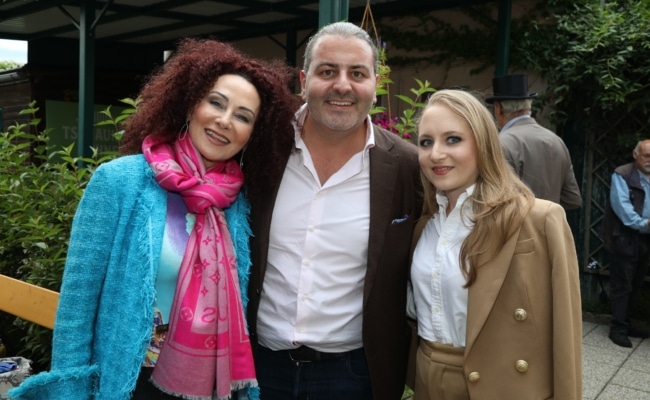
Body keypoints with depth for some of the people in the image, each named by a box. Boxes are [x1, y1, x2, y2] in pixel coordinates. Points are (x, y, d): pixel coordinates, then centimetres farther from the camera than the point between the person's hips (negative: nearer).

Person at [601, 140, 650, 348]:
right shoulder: (622, 175, -6)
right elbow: (621, 205, -17)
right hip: (624, 239, -7)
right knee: (622, 286, -1)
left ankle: (625, 324, 26)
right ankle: (618, 328, 6)